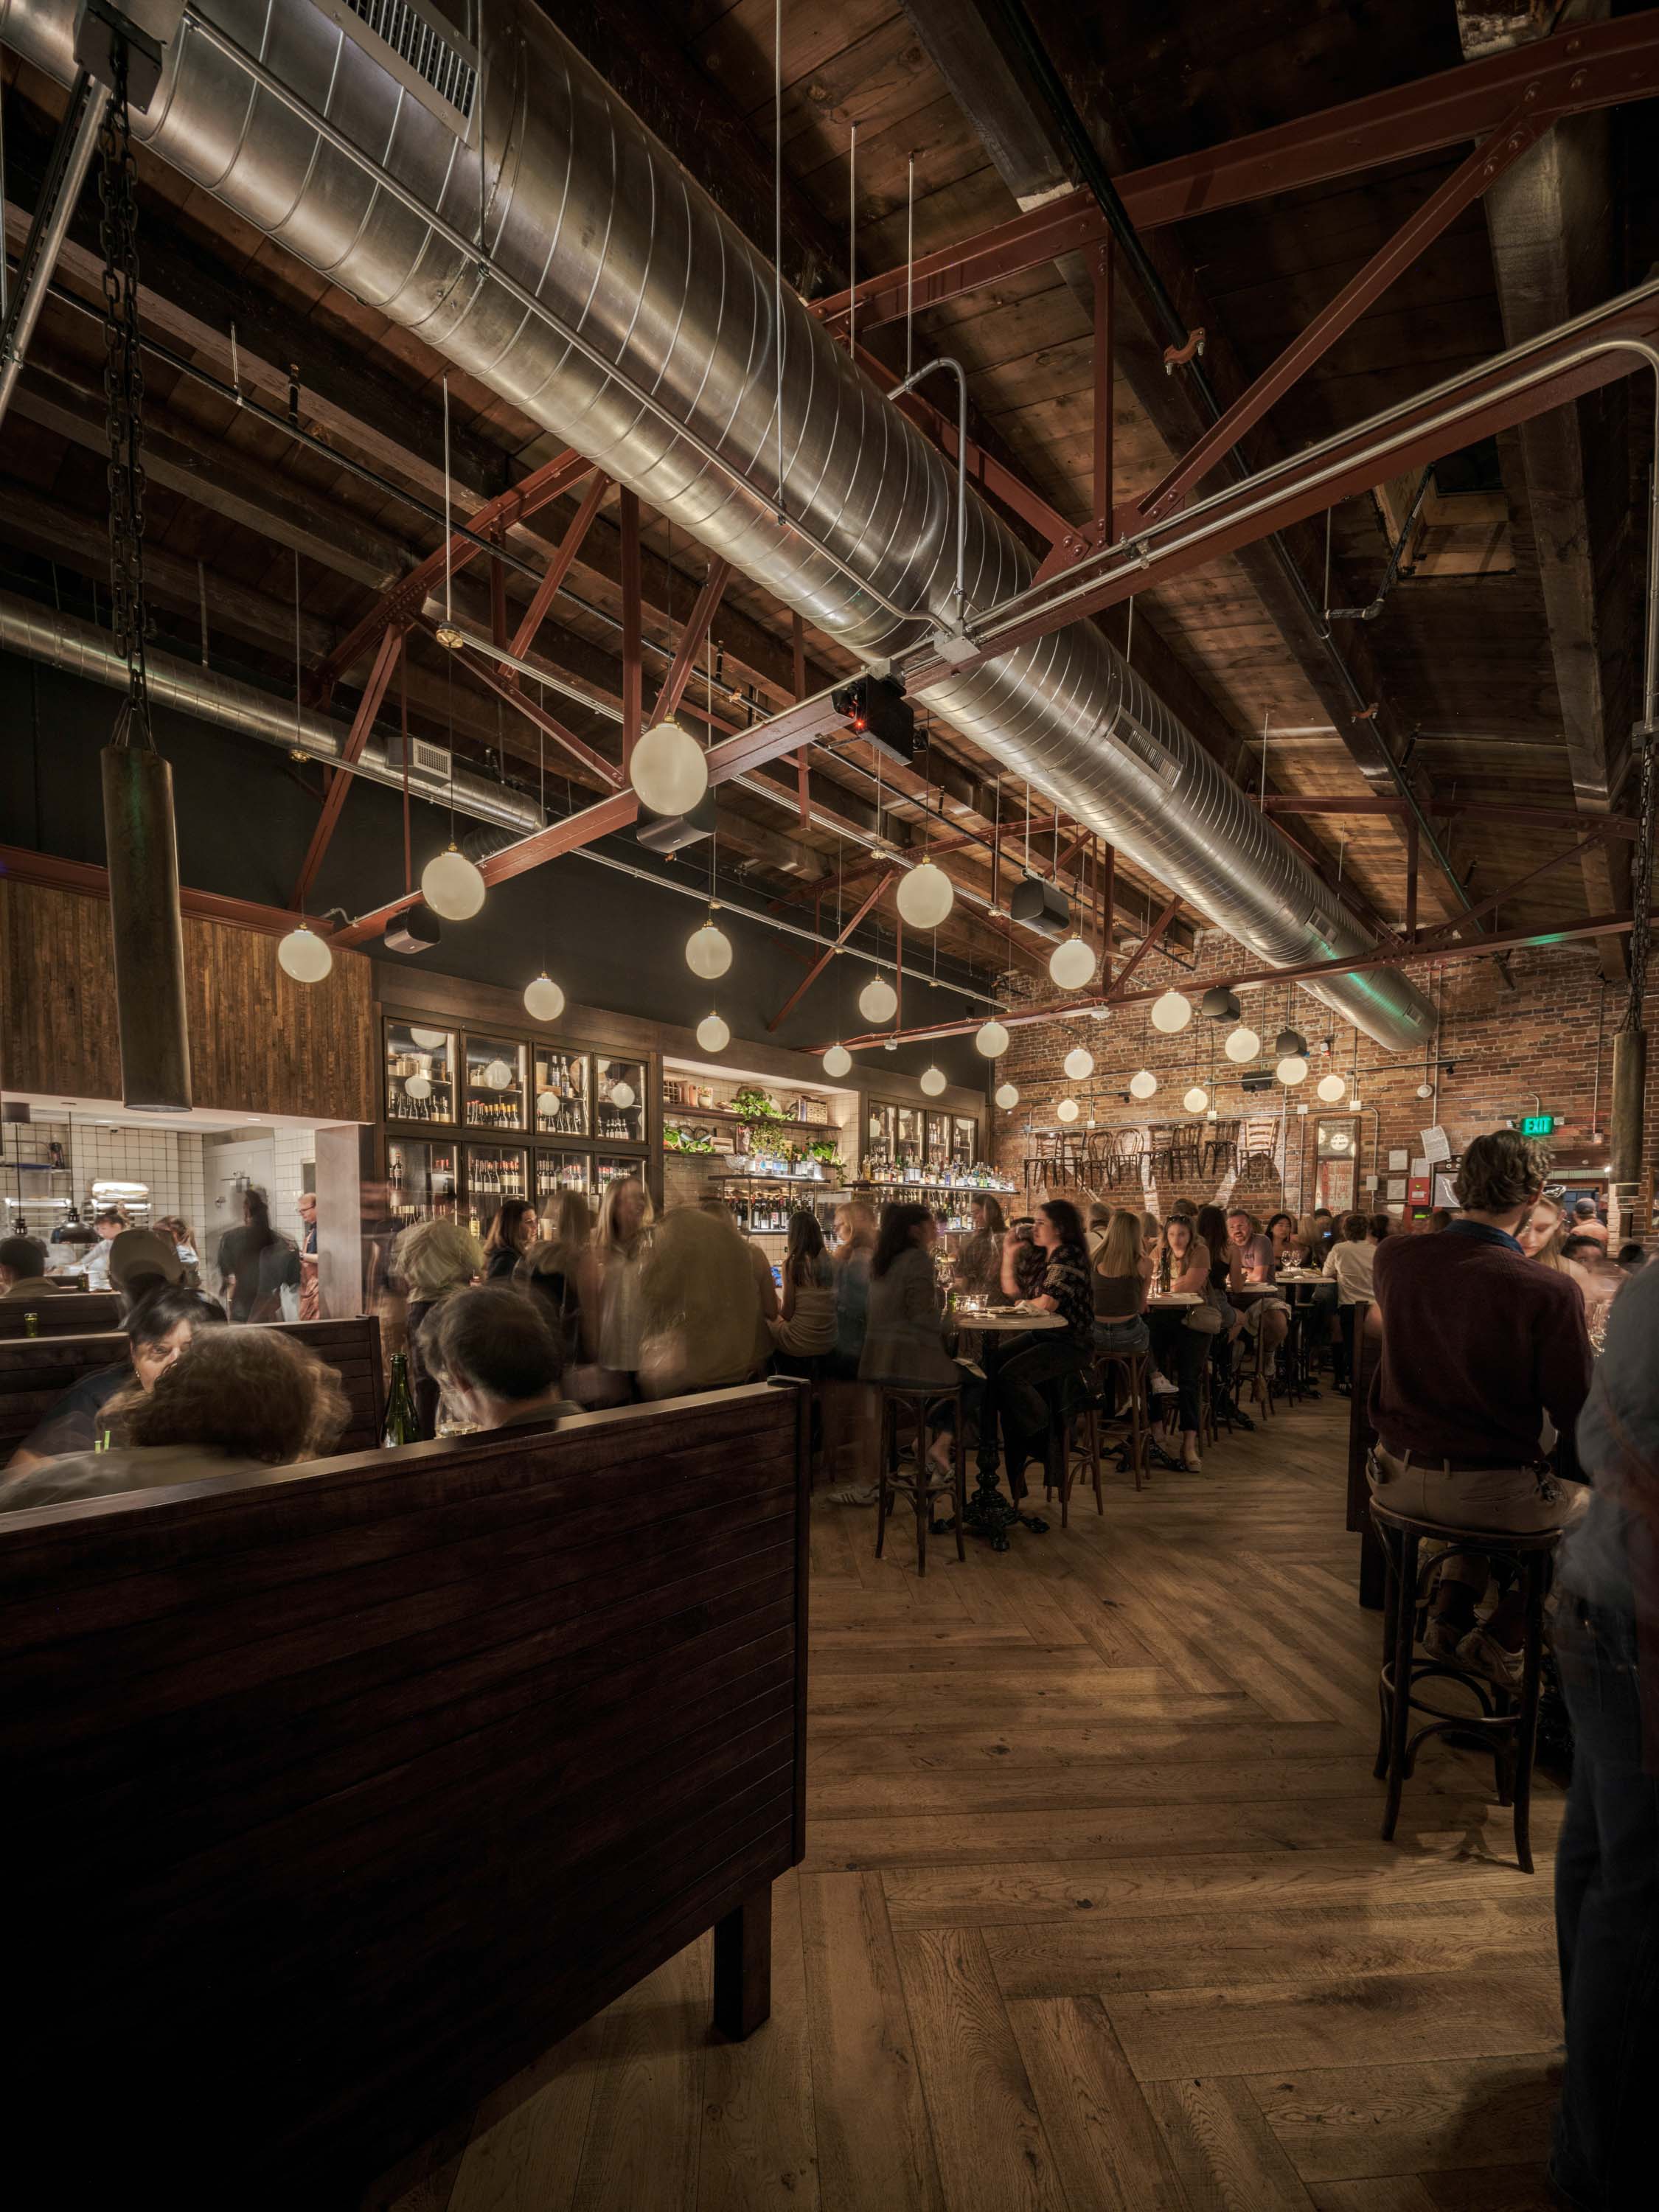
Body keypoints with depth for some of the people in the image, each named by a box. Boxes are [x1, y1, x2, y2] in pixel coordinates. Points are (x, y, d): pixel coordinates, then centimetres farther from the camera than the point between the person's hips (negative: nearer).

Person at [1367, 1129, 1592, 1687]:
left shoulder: (1392, 1257, -8)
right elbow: (1577, 1418, -12)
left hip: (1397, 1478, 5)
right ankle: (1502, 1639, 22)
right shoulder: (1550, 1291, -22)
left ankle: (1449, 1613, 29)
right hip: (1490, 1493, -4)